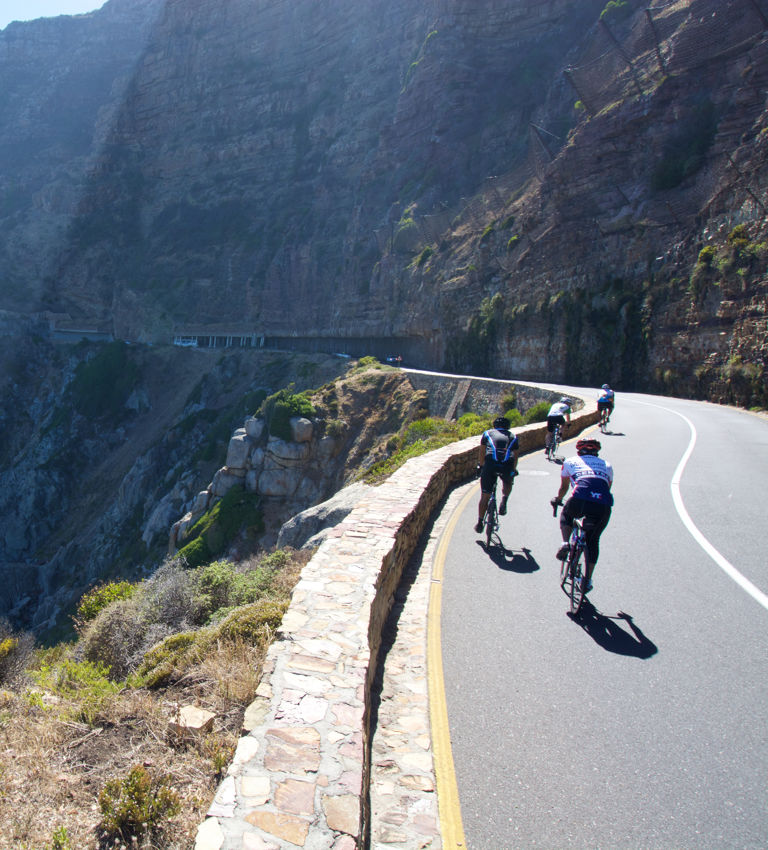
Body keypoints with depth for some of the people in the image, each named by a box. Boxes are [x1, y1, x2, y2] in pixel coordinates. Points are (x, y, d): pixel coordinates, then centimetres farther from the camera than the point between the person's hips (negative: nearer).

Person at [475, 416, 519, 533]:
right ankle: (504, 501, 9)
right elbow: (515, 456, 32)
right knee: (508, 482, 34)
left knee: (485, 496, 11)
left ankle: (480, 523, 15)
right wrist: (514, 470, 47)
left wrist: (480, 466, 42)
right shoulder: (513, 437, 27)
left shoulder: (488, 433, 24)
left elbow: (482, 453, 28)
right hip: (507, 465, 1)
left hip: (490, 464, -1)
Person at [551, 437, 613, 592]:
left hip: (580, 501, -2)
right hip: (603, 506, 2)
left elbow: (564, 487, 39)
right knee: (593, 541, 24)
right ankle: (588, 580, 23)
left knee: (566, 515, 33)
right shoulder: (606, 465, 31)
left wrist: (558, 499, 59)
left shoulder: (571, 462, 26)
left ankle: (565, 543, 9)